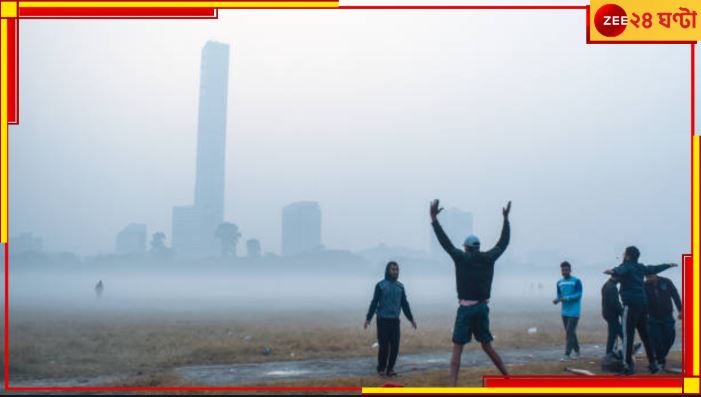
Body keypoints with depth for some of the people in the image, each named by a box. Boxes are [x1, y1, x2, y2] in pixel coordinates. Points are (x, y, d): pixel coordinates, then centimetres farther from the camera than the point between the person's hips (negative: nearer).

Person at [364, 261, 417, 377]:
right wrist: (368, 319, -13)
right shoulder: (380, 285, -5)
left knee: (395, 346, -2)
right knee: (384, 346, -6)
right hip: (383, 320, -4)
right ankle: (381, 369, 10)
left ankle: (390, 369, 10)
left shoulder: (400, 286, 7)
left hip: (395, 321, 4)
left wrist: (411, 319, 9)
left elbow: (404, 304, 12)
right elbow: (374, 303, -7)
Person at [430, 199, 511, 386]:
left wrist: (434, 219, -5)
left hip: (466, 308, -5)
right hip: (482, 308, 5)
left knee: (457, 349, -5)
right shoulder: (489, 258, 4)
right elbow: (503, 242, 16)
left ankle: (452, 386, -16)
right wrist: (506, 219, 25)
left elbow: (445, 242, -8)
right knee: (487, 346, 19)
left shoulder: (462, 258, -7)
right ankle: (507, 377, 24)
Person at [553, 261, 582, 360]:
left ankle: (567, 354, -14)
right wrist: (557, 300, -9)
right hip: (564, 311, 7)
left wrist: (567, 298, -25)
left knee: (570, 332, -12)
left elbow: (579, 295, -14)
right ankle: (576, 351, 23)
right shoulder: (559, 283, 10)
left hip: (574, 312, -6)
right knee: (570, 332, 12)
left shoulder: (576, 281, -8)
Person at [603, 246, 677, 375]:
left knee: (628, 335, -8)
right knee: (645, 335, 16)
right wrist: (669, 265, 52)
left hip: (630, 305, -8)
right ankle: (653, 363, 20)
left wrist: (612, 271, -55)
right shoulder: (640, 267, 15)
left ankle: (628, 365, -12)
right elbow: (655, 269, 33)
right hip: (642, 304, 8)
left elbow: (620, 271, -32)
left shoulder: (626, 266, -7)